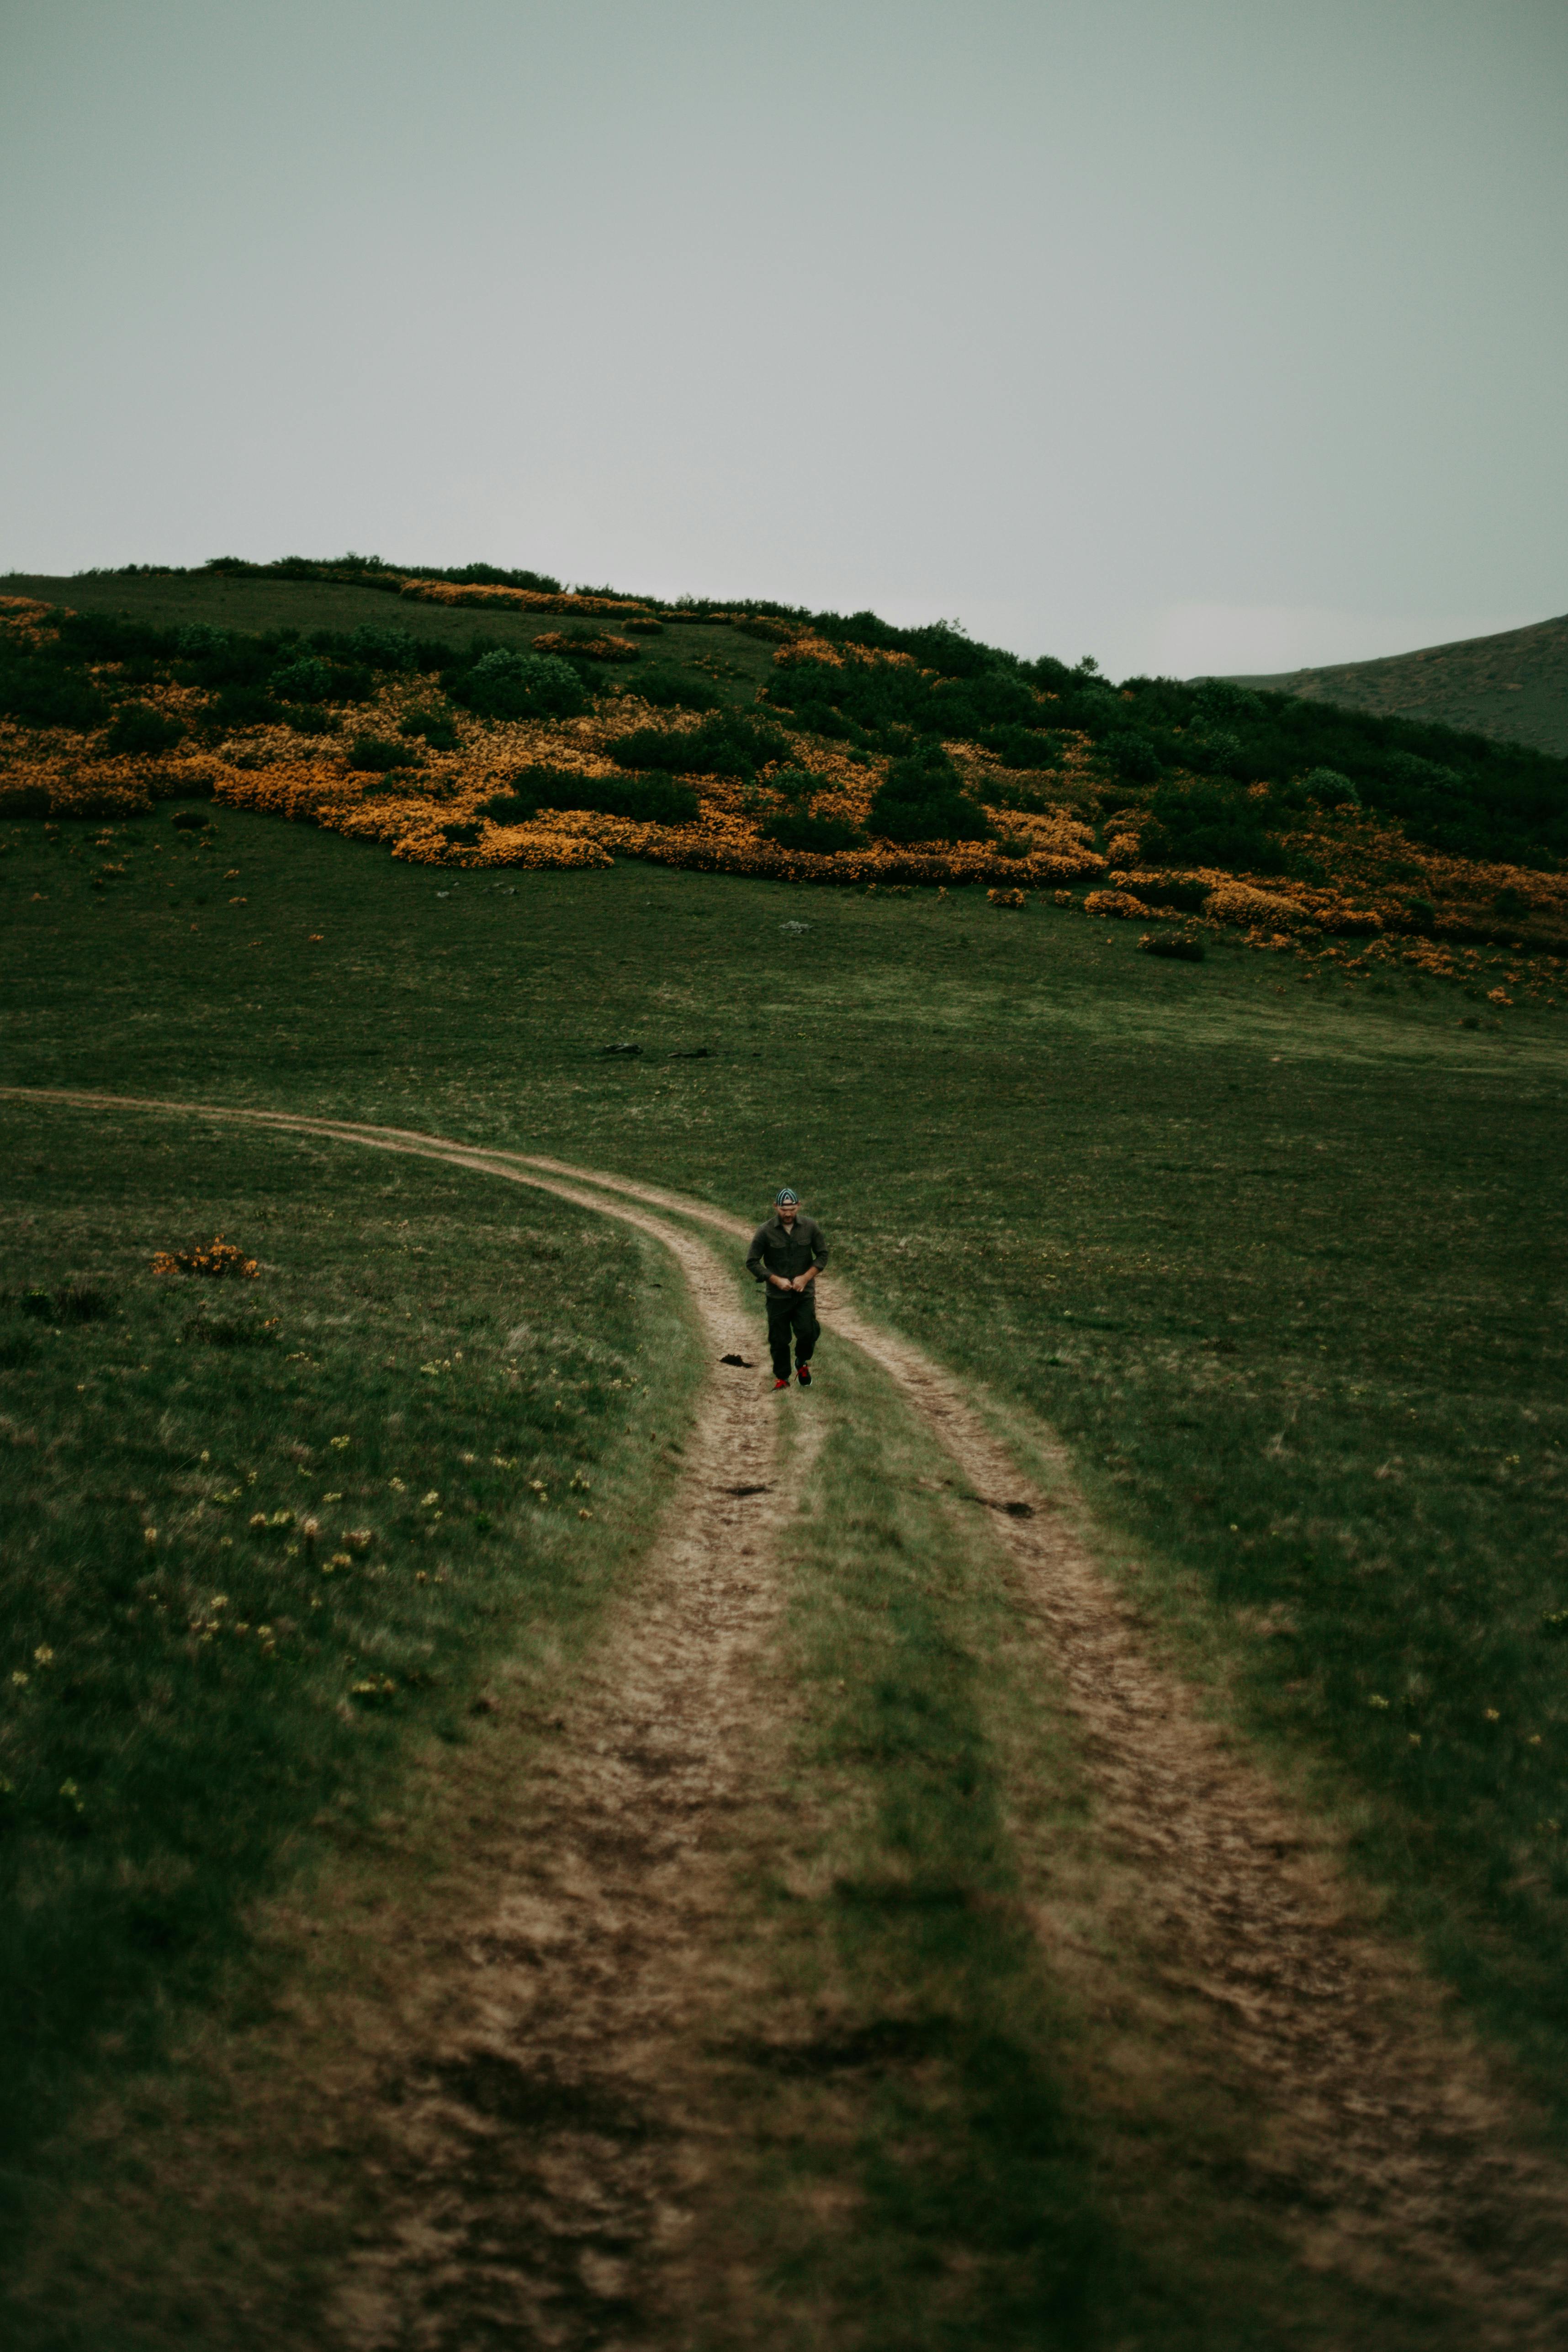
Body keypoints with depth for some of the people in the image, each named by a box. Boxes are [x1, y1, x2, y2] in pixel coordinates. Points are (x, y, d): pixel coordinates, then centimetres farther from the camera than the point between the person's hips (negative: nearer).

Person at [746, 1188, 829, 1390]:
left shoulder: (810, 1227, -2)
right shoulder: (765, 1232, -8)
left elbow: (822, 1255, 6)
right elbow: (752, 1262, -3)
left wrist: (806, 1277, -9)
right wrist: (777, 1280, -13)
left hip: (805, 1292, 0)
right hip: (777, 1296, 0)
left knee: (807, 1332, -13)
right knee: (779, 1339, 3)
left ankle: (803, 1363, 17)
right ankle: (781, 1378, 22)